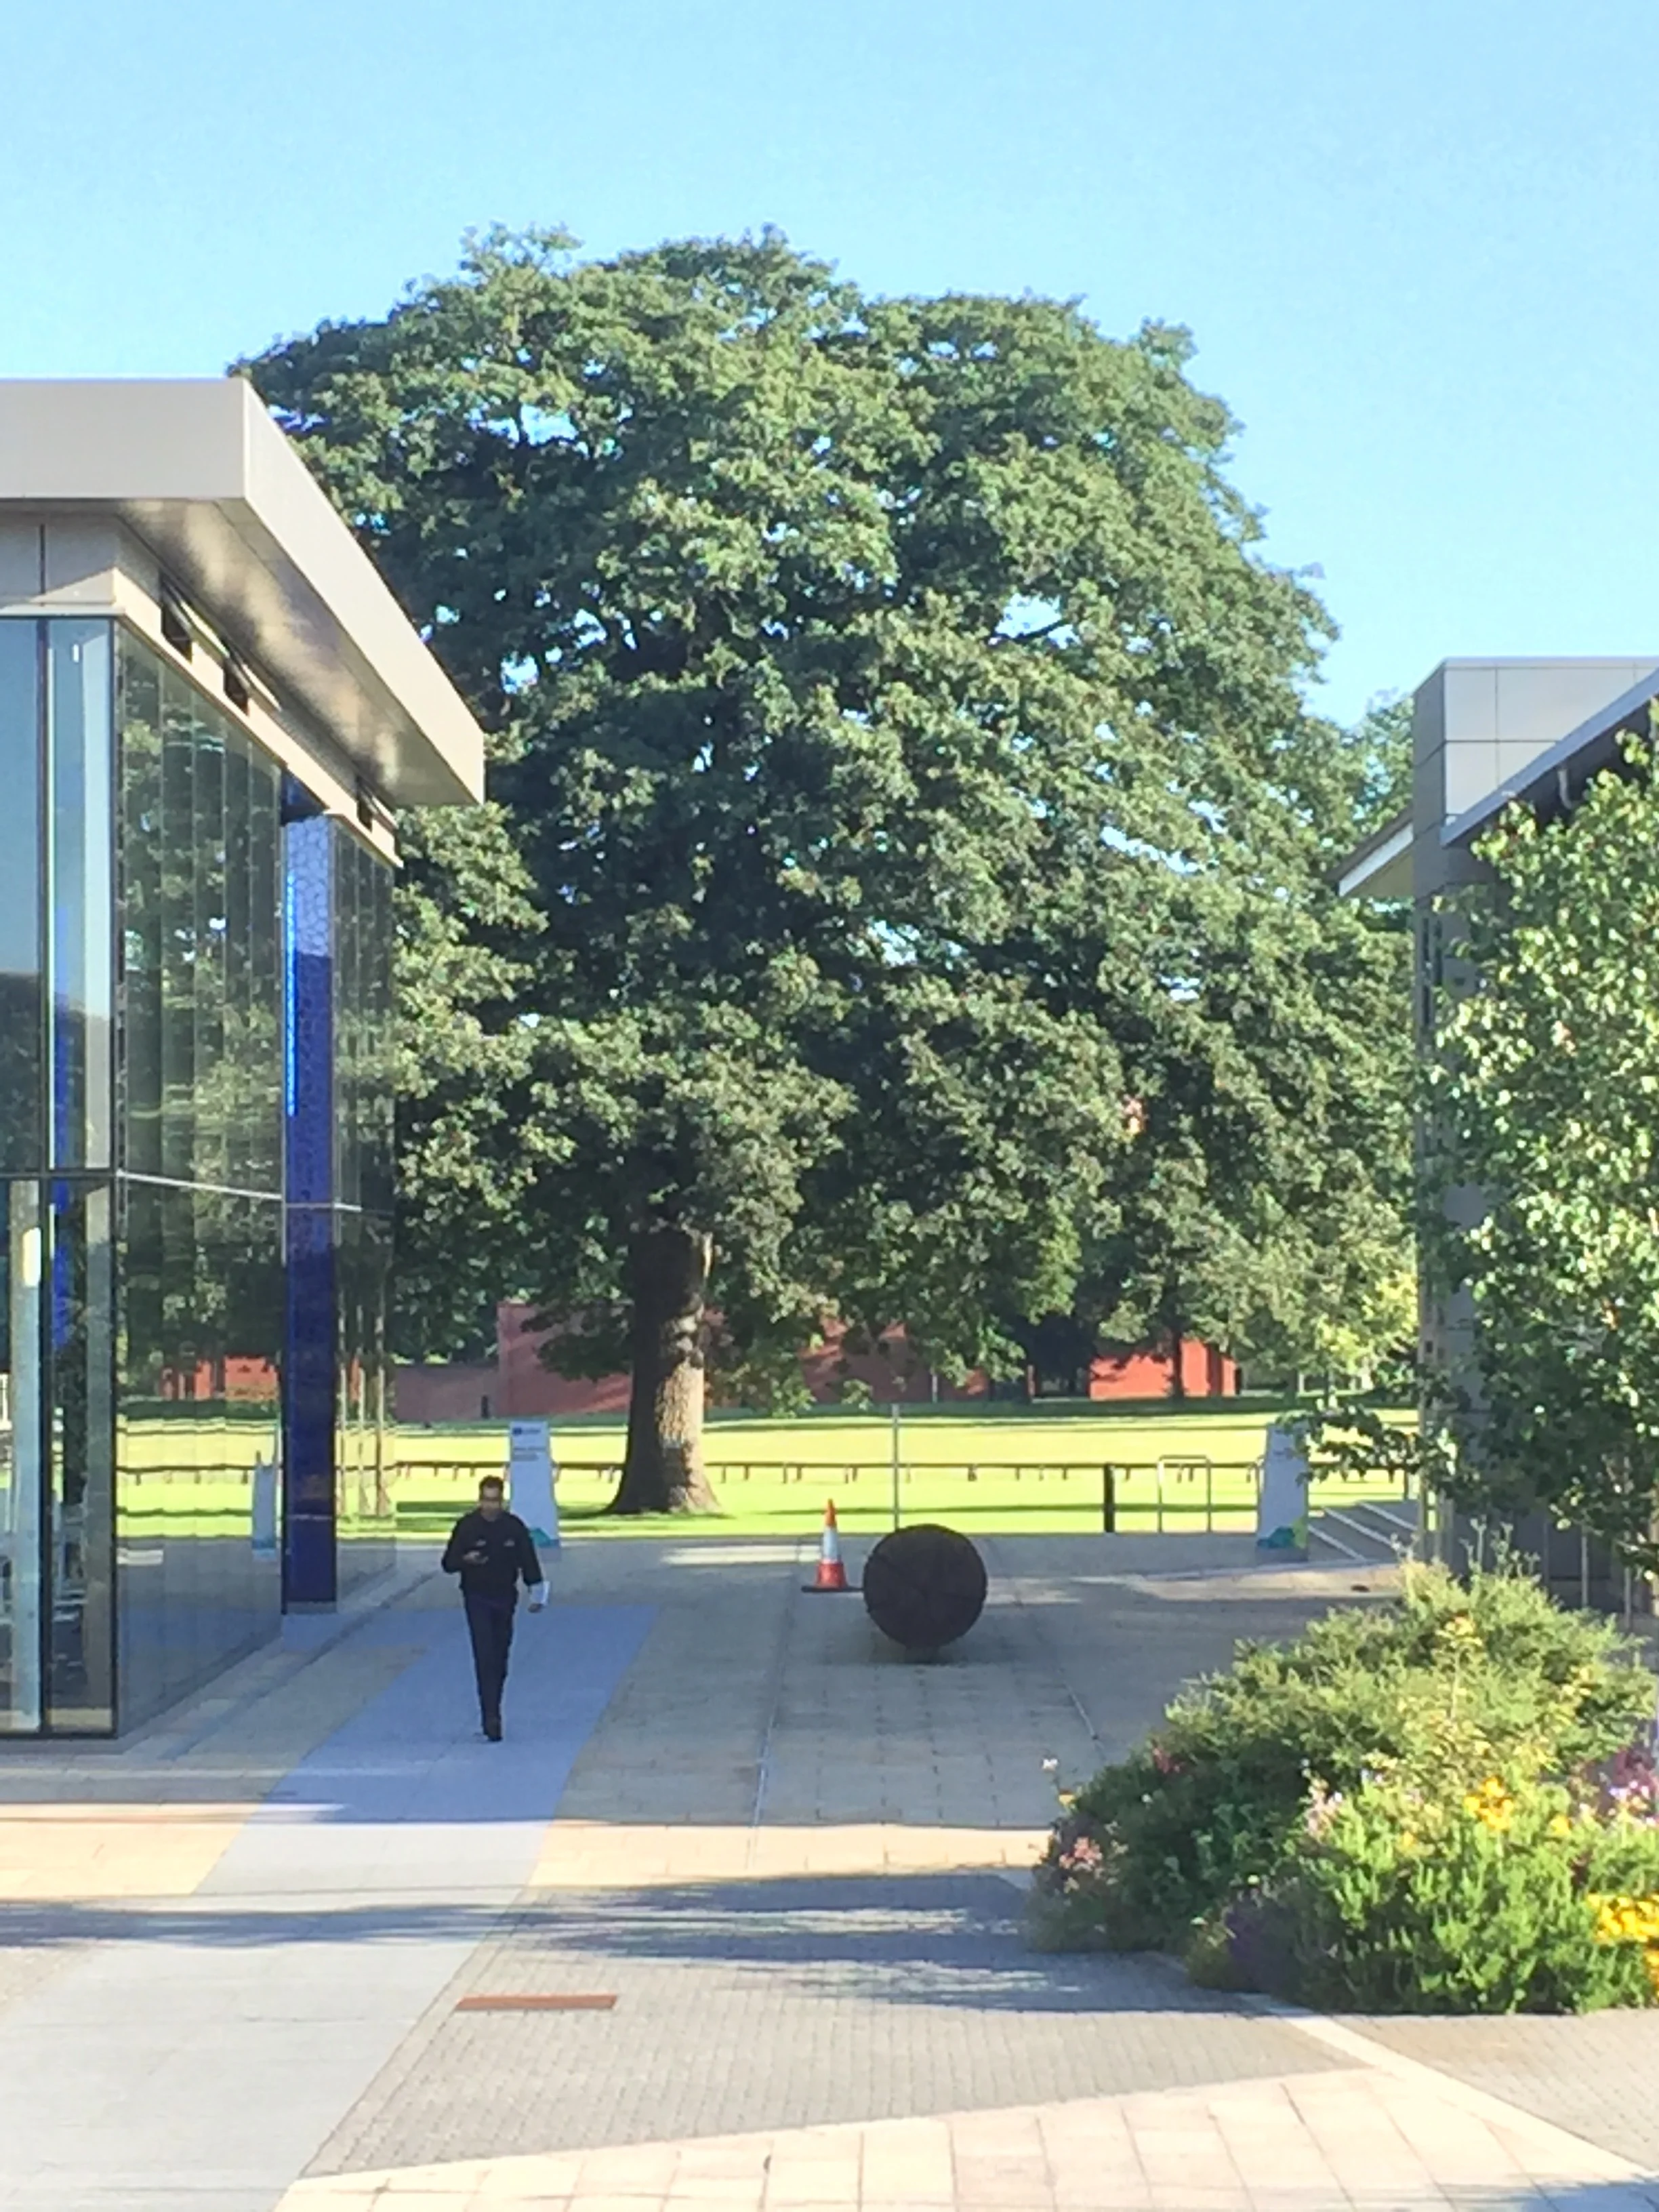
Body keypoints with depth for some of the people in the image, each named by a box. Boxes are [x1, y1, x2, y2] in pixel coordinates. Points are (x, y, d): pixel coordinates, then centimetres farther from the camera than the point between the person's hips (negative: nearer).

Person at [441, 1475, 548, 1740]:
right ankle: (491, 1717, -20)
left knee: (500, 1659, 9)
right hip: (477, 1599, -3)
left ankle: (492, 1714, 22)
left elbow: (528, 1562, 9)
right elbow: (449, 1563, -4)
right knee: (485, 1656, -14)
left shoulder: (514, 1527, 1)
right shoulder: (467, 1526, -6)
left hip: (505, 1599, 3)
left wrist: (537, 1595, 9)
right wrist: (466, 1560, -25)